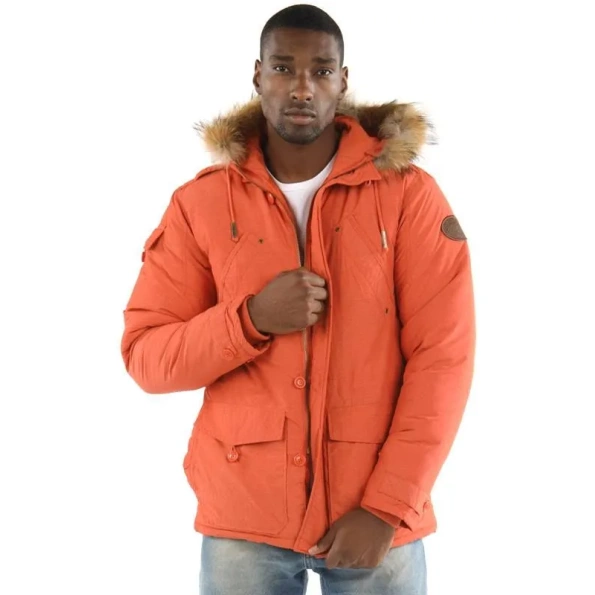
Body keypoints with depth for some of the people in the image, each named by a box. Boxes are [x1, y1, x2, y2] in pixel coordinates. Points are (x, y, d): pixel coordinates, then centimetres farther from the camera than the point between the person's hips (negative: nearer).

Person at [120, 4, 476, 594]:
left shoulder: (409, 194, -5)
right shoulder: (200, 203, -1)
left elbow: (442, 358, -8)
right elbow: (144, 356, -1)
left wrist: (387, 507, -14)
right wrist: (250, 319, -18)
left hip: (375, 516, -1)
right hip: (242, 517, 1)